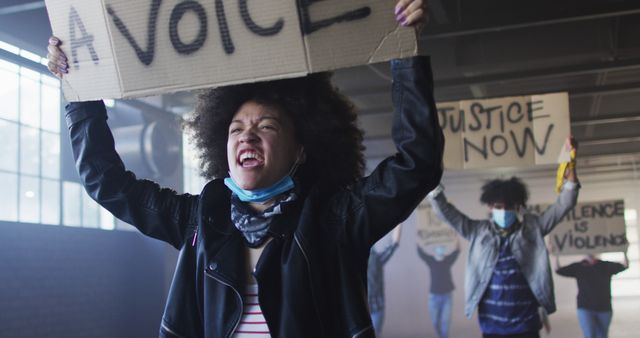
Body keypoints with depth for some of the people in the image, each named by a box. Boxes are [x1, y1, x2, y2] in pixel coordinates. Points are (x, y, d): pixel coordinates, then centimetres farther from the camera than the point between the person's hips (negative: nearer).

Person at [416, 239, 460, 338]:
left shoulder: (448, 260, 0)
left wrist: (457, 239, -20)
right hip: (434, 296, 0)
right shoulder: (431, 261, -3)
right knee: (435, 321, 9)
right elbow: (421, 252, -13)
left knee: (445, 320, -5)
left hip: (447, 296, 0)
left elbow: (457, 251, -9)